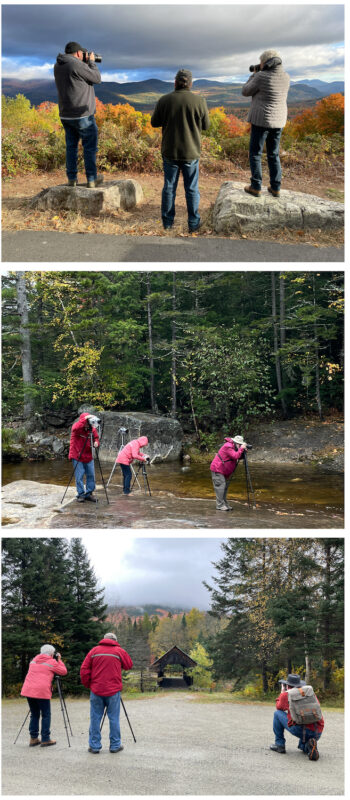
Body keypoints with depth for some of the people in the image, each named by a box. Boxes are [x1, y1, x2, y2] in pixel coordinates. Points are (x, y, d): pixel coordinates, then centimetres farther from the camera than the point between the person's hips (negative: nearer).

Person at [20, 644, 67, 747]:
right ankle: (45, 739, 1)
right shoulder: (52, 662, 3)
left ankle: (33, 738, 13)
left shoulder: (34, 660, 20)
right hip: (42, 692, -6)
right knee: (46, 715, 3)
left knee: (34, 714, 15)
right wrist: (59, 660, 19)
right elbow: (64, 671, 8)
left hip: (28, 690, 6)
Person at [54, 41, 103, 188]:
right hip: (82, 115, -7)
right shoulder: (77, 65, -17)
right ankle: (91, 179, 5)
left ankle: (72, 178, 13)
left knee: (71, 146, 14)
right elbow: (96, 78, -7)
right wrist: (91, 62, 6)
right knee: (90, 147, 2)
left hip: (65, 115, 7)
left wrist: (85, 63, 20)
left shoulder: (57, 66, 7)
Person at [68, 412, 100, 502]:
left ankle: (89, 493, 18)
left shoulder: (92, 429, 0)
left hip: (88, 457, 5)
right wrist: (85, 419, -39)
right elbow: (75, 428, -37)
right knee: (79, 476, -4)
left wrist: (96, 443, -16)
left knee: (91, 475, 6)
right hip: (77, 456, -4)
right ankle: (81, 494, 7)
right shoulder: (76, 426, -13)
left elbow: (96, 438, 7)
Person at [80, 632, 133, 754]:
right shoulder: (119, 651, 1)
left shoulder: (94, 651, 5)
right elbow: (129, 665, 11)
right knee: (114, 718, 6)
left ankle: (94, 746, 10)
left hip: (96, 690, 1)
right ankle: (115, 746, 10)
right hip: (113, 691, -1)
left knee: (95, 718, 7)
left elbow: (84, 670, 3)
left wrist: (88, 685, 14)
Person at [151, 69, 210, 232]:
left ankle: (167, 222, 17)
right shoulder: (199, 101, -10)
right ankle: (193, 223, 14)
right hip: (191, 152, -1)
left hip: (170, 152, 1)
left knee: (169, 187, 12)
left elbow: (155, 122, 3)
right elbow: (205, 126, -1)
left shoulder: (164, 100, -7)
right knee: (192, 188, 9)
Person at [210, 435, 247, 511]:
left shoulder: (234, 447, 8)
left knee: (225, 487, 12)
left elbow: (239, 457, 11)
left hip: (224, 471, 10)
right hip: (217, 469, -10)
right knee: (220, 486, -13)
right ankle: (220, 505, -12)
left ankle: (224, 504, 17)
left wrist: (243, 452, -6)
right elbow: (235, 456, -29)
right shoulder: (228, 447, -21)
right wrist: (241, 449, -22)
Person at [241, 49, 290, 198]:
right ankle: (275, 188, 15)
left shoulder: (261, 76, -16)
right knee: (273, 154, 15)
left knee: (255, 153, 7)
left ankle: (256, 187, 7)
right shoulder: (285, 77, 3)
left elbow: (246, 92, -3)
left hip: (261, 120, -6)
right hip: (278, 121, 6)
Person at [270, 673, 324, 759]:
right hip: (317, 733, 4)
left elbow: (279, 707, 28)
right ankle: (308, 746, 3)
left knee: (277, 713, 20)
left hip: (299, 730, -4)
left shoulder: (286, 695, 8)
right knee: (302, 746, 37)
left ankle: (279, 744, 19)